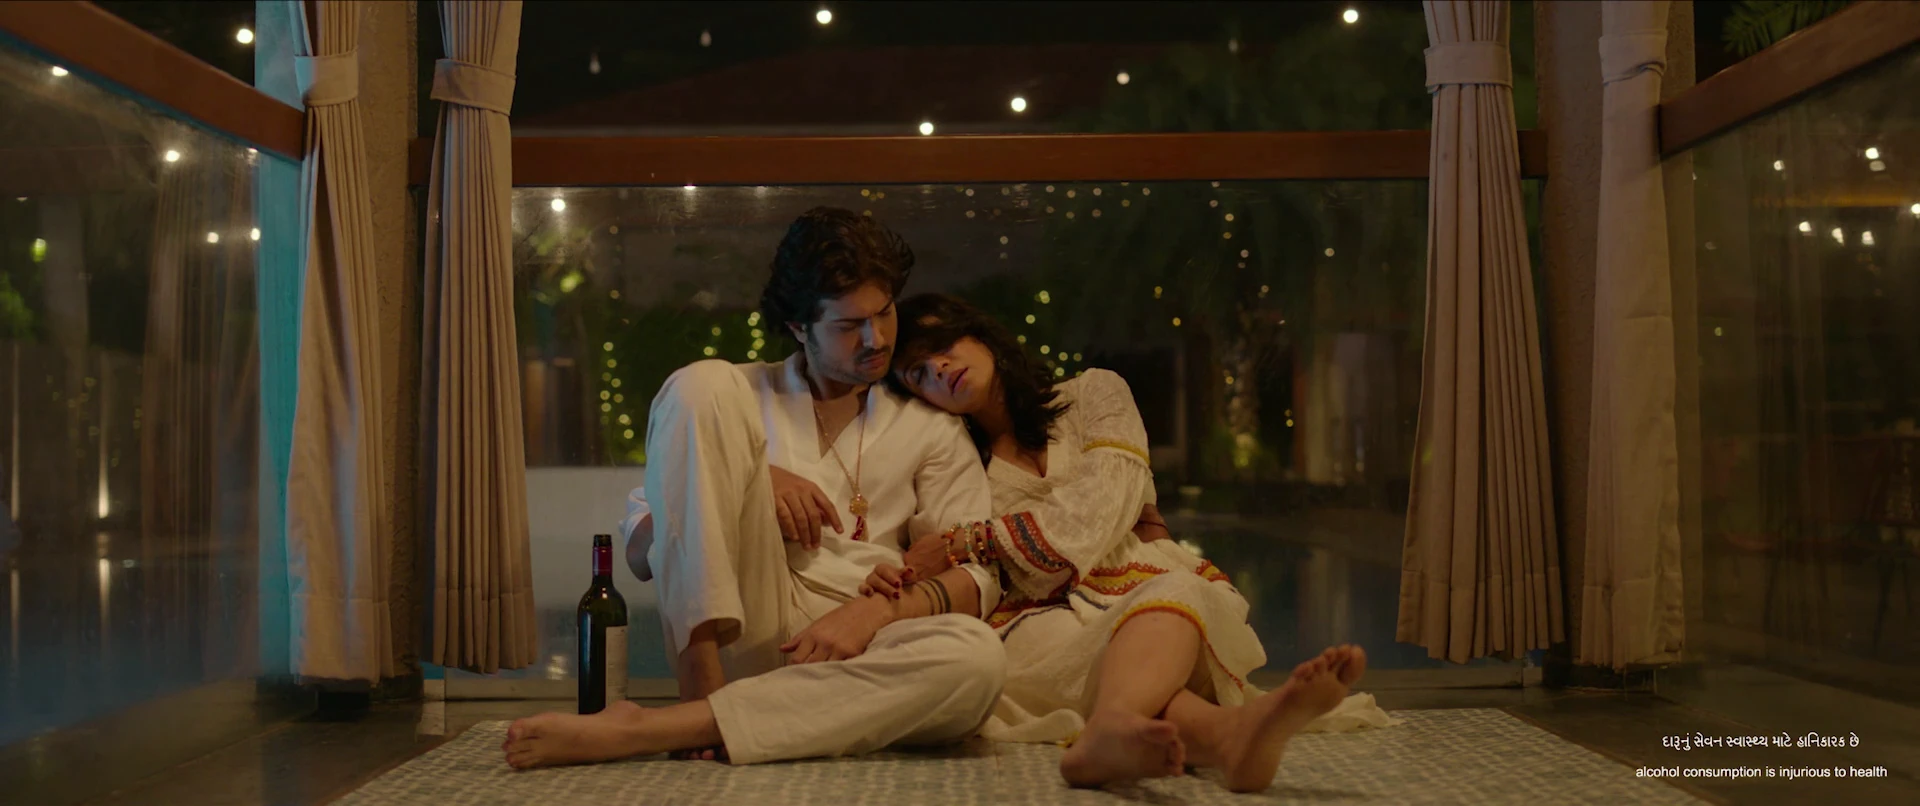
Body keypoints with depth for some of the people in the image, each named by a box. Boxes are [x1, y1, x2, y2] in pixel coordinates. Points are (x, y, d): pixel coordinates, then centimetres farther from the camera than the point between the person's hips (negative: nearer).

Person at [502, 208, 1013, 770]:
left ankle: (641, 731, -35)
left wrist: (878, 610, -17)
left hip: (849, 655, 1)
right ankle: (701, 684, -28)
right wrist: (738, 486, -9)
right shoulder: (739, 396, 18)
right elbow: (639, 552, 10)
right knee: (701, 383, -14)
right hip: (739, 634, 0)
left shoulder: (930, 429, 18)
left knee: (977, 654, -37)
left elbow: (975, 578, 4)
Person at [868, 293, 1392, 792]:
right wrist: (904, 586, -16)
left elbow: (1098, 508, -2)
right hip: (1047, 618, 0)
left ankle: (1110, 732, -73)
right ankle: (1227, 732, -72)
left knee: (1176, 590, -39)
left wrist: (965, 544, -3)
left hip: (1147, 589, 0)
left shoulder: (1094, 394, 14)